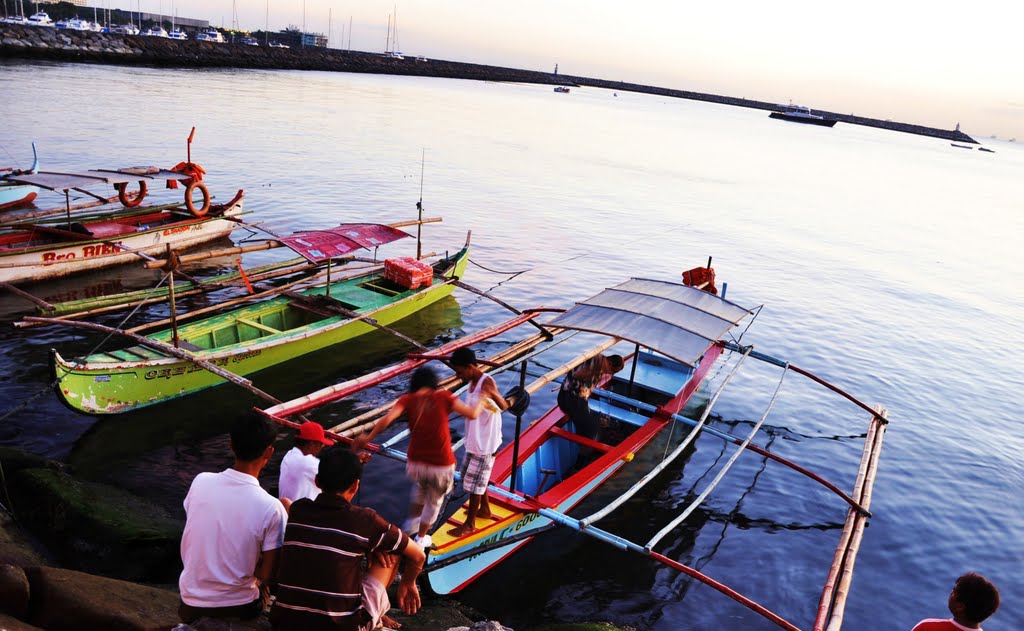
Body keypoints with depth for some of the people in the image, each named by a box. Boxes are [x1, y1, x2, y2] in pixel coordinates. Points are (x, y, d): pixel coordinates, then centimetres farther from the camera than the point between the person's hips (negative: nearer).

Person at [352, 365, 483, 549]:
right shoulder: (443, 396, -7)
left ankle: (413, 520, 50)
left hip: (415, 463, 2)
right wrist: (481, 402, 13)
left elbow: (387, 419, -19)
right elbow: (472, 414, -8)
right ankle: (420, 539, 45)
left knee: (420, 486, 39)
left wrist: (367, 438, -7)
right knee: (434, 501, 27)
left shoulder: (408, 399, -4)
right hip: (442, 465, -2)